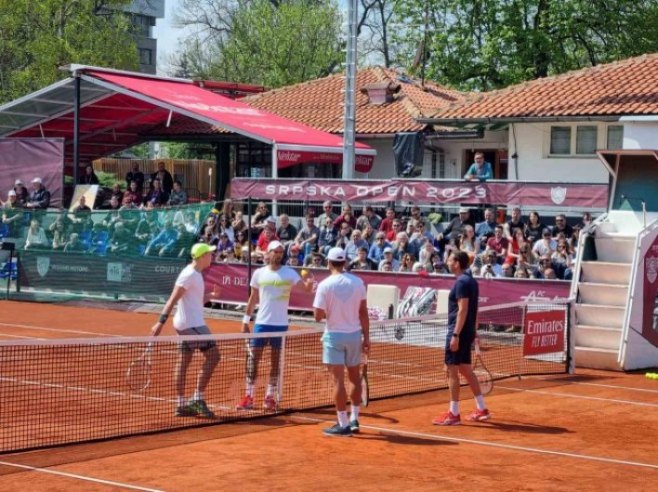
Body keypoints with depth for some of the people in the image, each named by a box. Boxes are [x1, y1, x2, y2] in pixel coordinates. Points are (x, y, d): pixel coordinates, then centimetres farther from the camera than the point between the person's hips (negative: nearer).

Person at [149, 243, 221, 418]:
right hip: (191, 324, -10)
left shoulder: (196, 274, 15)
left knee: (183, 362, 9)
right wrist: (161, 322, -26)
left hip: (187, 324, 10)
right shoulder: (189, 275, -15)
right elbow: (173, 299, -21)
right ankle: (198, 399, -10)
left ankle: (181, 404, 11)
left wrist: (211, 295, 6)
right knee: (213, 355, -10)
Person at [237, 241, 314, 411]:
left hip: (280, 324, -1)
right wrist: (245, 322, 8)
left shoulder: (289, 273, -2)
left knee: (275, 361, 6)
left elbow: (305, 289, -17)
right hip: (261, 322, 1)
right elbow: (253, 299, 10)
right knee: (253, 359, 0)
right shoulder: (259, 273, 3)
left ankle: (270, 397, 13)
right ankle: (248, 397, 6)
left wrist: (309, 283, -40)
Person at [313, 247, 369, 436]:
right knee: (355, 379, 16)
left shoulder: (325, 285, -11)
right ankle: (354, 420, 22)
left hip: (334, 335, -4)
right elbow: (363, 313, 1)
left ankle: (343, 425, -1)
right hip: (354, 335, 4)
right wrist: (366, 337, 8)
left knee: (339, 380, -1)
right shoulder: (358, 282, -1)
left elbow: (318, 316, -11)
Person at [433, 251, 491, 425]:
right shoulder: (471, 280, 14)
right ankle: (481, 409, 19)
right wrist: (472, 332, 22)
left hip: (459, 332, -10)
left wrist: (455, 335, -23)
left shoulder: (462, 282, -15)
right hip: (468, 332, 10)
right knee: (466, 370, 16)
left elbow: (463, 310, -21)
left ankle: (453, 414, -3)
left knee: (452, 370, -5)